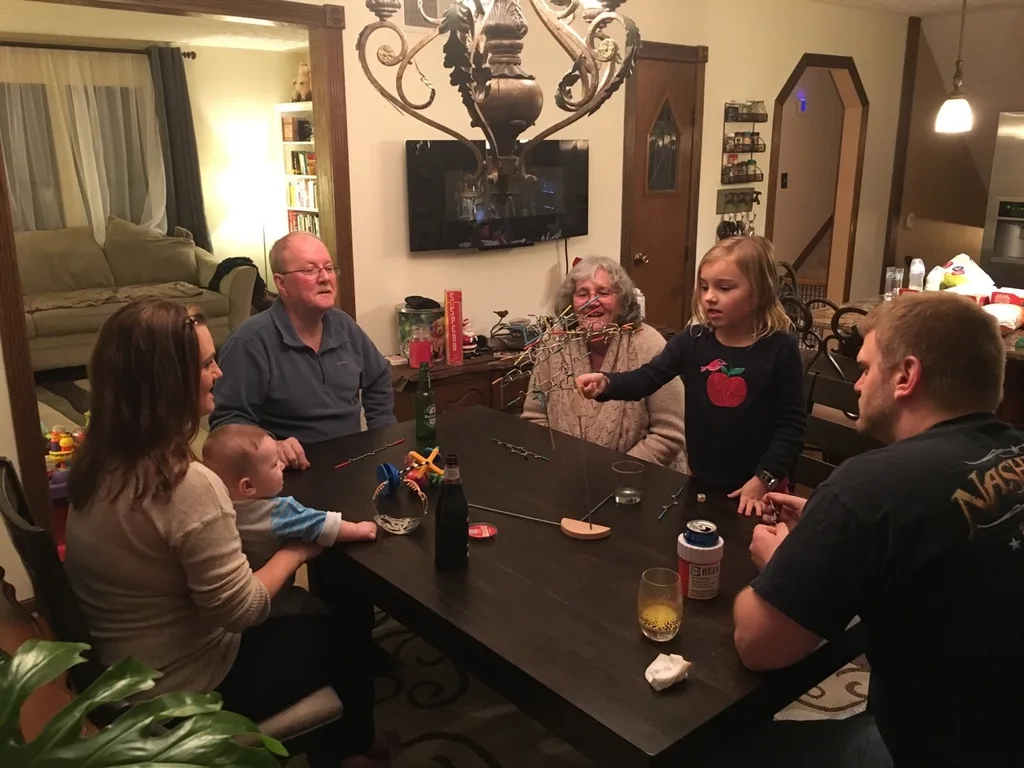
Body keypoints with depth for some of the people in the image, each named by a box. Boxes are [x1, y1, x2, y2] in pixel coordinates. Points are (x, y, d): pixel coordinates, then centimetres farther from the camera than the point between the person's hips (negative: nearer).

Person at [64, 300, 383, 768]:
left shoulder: (98, 465, -6)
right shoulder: (188, 486, -33)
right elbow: (242, 610, -25)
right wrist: (295, 551, -10)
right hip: (190, 690, -8)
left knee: (299, 611, 24)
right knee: (344, 638, 13)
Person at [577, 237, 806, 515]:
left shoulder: (780, 349, -13)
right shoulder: (692, 340, -5)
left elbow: (792, 423, -10)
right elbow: (647, 378, -12)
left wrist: (764, 480, -14)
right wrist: (605, 383, -31)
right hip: (701, 482, 3)